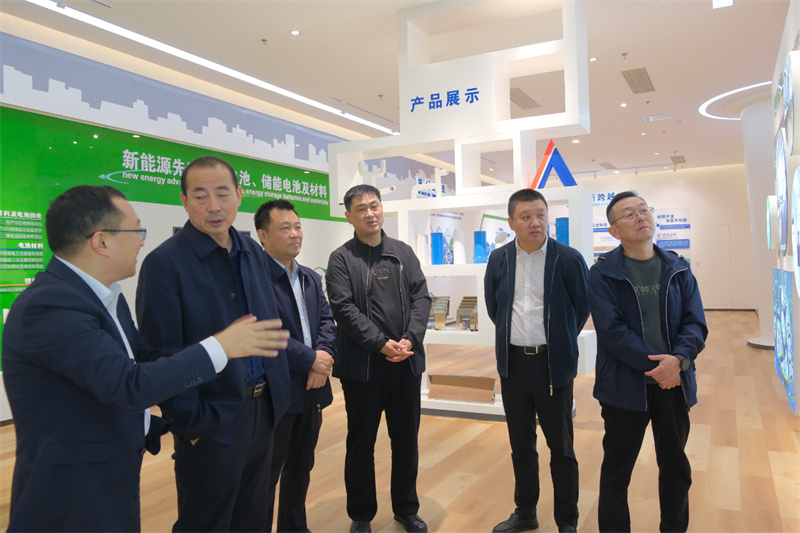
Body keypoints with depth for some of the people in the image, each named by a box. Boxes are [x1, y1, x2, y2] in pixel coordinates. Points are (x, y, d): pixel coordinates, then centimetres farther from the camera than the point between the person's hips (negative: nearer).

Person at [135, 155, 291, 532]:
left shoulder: (254, 253, 5)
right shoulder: (164, 263, -14)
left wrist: (277, 392, 8)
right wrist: (193, 423, -13)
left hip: (264, 411, 6)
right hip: (211, 423, -6)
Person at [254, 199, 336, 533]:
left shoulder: (311, 278, 12)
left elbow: (326, 321, 7)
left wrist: (323, 355, -11)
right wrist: (310, 360, -16)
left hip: (312, 390, 8)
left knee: (301, 468, 21)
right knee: (266, 475, 8)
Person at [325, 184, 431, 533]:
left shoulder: (404, 253, 9)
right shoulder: (341, 259, -2)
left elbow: (421, 297, 3)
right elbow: (344, 309, -11)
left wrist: (410, 340, -12)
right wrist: (382, 344, -17)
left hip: (407, 362, 3)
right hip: (363, 366, -3)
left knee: (407, 439, 14)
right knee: (361, 442, 10)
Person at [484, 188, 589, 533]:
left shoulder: (569, 259, -8)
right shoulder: (498, 260, 2)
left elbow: (581, 308, 4)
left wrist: (559, 342, 10)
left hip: (553, 364, -3)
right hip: (513, 362, 3)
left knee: (561, 447, 8)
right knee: (521, 444, 16)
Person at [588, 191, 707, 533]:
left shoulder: (678, 270, 4)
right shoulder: (603, 274, -8)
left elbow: (696, 324, -2)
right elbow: (612, 331, -15)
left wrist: (678, 359, -20)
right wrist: (656, 365, -20)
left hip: (674, 384, 4)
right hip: (625, 386, -4)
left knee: (676, 467, 19)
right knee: (617, 470, 10)